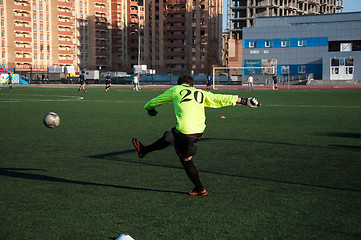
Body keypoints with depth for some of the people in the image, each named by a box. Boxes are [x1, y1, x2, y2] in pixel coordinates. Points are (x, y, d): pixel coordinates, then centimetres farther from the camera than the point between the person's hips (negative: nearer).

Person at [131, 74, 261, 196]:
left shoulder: (175, 90, 10)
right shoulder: (201, 93, 18)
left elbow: (156, 101, 22)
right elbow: (221, 99, 19)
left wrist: (148, 108, 44)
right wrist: (244, 101, 25)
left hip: (185, 132, -6)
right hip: (199, 131, 6)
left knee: (186, 161, 14)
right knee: (168, 136, 26)